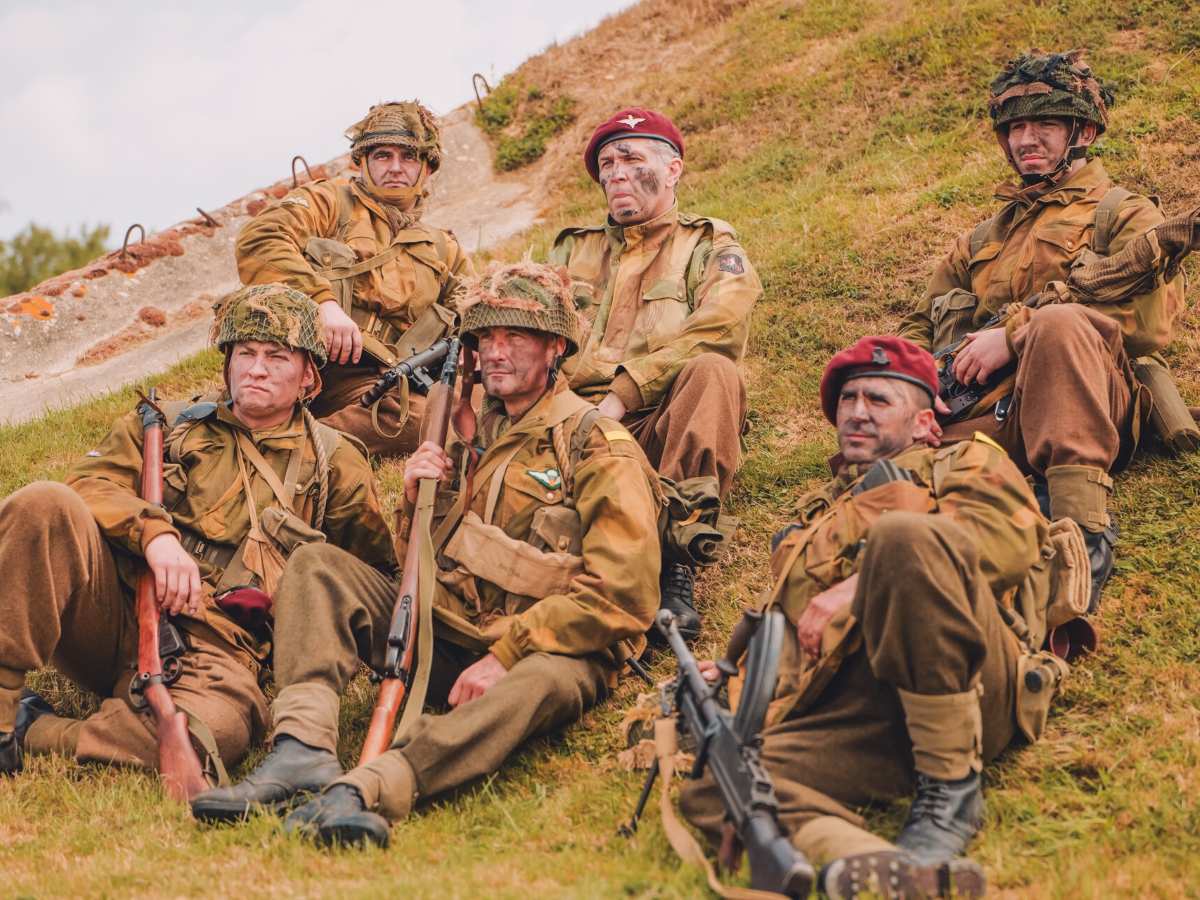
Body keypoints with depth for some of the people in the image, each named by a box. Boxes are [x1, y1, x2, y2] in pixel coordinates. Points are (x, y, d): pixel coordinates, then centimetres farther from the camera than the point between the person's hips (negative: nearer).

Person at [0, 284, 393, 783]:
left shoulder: (334, 463, 19)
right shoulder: (167, 425, 22)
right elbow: (88, 483, 6)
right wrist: (153, 531, -12)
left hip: (216, 648, -2)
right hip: (115, 611, 2)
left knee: (212, 731, -39)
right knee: (44, 504, -27)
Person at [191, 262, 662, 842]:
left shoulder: (602, 451, -3)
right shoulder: (473, 435, 17)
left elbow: (620, 598, -13)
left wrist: (506, 654, -19)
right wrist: (418, 502, 1)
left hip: (547, 649, -6)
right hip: (446, 633, 6)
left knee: (546, 681, -41)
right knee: (316, 564, -8)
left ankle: (368, 789, -59)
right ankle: (305, 746, -30)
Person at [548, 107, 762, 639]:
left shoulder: (710, 247, 16)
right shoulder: (573, 250, 29)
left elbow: (718, 329, -7)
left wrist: (623, 394, -16)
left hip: (661, 430, -2)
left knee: (713, 370, -34)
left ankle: (677, 570, -36)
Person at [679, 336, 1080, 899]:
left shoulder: (965, 464, 26)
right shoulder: (812, 519, 42)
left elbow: (1008, 536, 3)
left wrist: (856, 588, -2)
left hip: (963, 695, -3)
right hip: (852, 711, 4)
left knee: (902, 536, -33)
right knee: (712, 786, -26)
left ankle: (952, 792, -28)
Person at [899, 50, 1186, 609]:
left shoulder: (1123, 217, 18)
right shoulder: (980, 242, 35)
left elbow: (1149, 318, -2)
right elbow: (918, 326, 32)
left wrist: (1014, 334, -10)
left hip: (1084, 412, -3)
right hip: (983, 416, 3)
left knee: (1057, 321, -39)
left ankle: (1082, 527, -43)